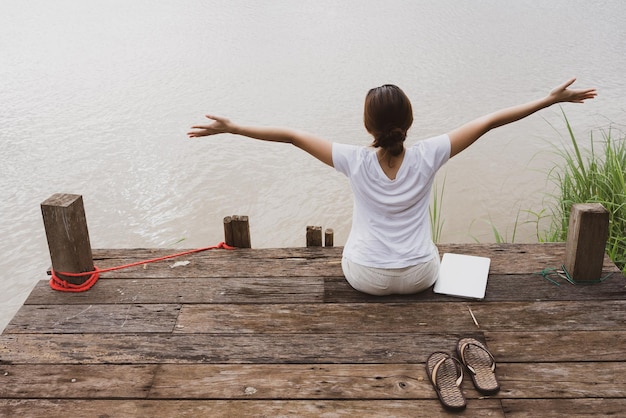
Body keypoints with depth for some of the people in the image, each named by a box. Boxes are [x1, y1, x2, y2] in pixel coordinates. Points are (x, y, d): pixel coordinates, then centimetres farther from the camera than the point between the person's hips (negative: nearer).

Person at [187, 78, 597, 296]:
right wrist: (553, 99, -9)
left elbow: (292, 135, -17)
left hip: (365, 278, 0)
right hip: (421, 276, 1)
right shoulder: (427, 156, -19)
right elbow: (490, 121, -15)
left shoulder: (356, 160, -21)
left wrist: (232, 127, -10)